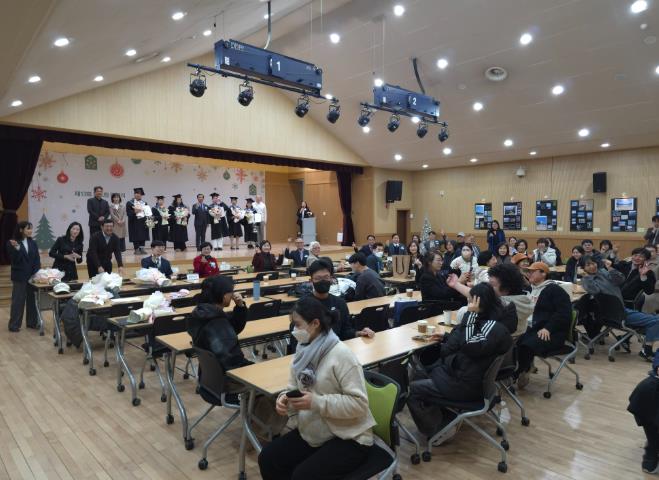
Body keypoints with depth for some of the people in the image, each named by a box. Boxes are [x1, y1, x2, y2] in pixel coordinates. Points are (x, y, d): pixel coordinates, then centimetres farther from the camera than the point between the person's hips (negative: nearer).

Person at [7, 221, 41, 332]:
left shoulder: (33, 243, 6)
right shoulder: (12, 243, -6)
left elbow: (37, 260, 6)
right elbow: (14, 260, -14)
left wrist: (37, 273, -6)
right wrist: (16, 248, -29)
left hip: (32, 276, 4)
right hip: (19, 276, -4)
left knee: (32, 299, 9)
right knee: (18, 300, 1)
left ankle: (32, 322, 19)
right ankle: (14, 324, 10)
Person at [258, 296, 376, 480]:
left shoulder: (342, 355, -21)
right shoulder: (303, 351, 3)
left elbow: (359, 403, -24)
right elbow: (294, 388, 11)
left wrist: (317, 402, -29)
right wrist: (284, 398, -12)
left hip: (348, 438, -7)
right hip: (310, 432, 7)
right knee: (267, 459, -7)